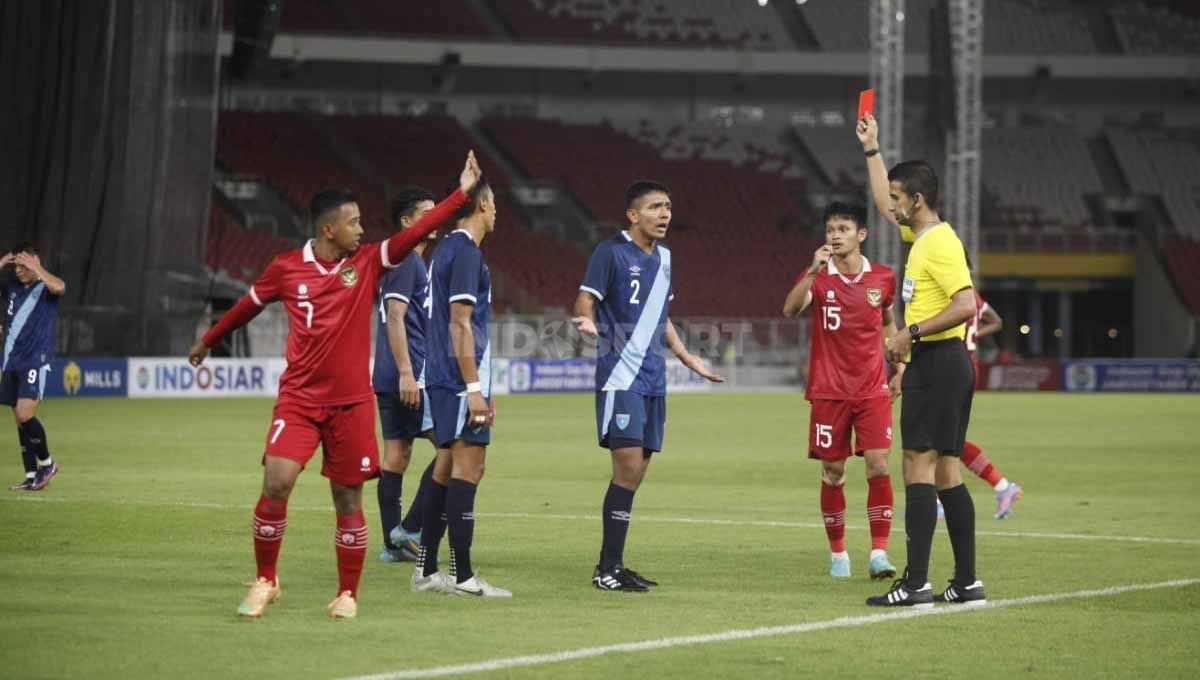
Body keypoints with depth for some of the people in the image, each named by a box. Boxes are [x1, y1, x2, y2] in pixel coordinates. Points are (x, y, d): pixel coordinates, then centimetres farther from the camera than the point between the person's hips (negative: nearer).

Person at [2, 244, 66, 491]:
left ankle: (46, 463, 3)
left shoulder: (45, 288, -5)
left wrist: (34, 266, -19)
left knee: (25, 415, -17)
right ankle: (31, 476, 11)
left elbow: (59, 287, -28)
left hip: (35, 362, -7)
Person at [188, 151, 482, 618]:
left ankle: (347, 594, 16)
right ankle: (265, 582, 5)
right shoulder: (285, 268, 0)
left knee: (349, 499, 4)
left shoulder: (368, 262, 1)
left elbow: (416, 232, -8)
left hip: (351, 401, 1)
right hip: (299, 398, -1)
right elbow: (249, 306, 17)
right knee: (276, 484, -13)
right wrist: (209, 340, 29)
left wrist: (461, 193, -16)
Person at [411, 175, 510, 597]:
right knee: (467, 468, -9)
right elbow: (460, 325, -18)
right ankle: (462, 576, -11)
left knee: (447, 467, 12)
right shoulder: (466, 253, -12)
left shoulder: (447, 250, 17)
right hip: (460, 379, -10)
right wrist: (474, 388, -19)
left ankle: (426, 571, 14)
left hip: (442, 380, 10)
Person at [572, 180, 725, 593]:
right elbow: (585, 301, -11)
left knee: (636, 471, 7)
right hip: (620, 375, -8)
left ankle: (612, 566, 14)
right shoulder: (611, 252, -7)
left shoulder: (663, 256, 16)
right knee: (628, 465, -14)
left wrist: (687, 358, 30)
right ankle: (607, 570, -10)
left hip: (652, 378, 8)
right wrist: (588, 322, -33)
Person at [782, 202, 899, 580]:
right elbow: (790, 310, -22)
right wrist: (814, 271, -34)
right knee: (833, 471, 3)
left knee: (878, 464, -11)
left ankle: (879, 553, -10)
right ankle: (837, 554, 16)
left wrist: (898, 366, 12)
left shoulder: (882, 278, 3)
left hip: (873, 390, 1)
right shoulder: (818, 276, -3)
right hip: (828, 391, -1)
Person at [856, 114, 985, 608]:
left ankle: (916, 584, -15)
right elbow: (885, 205, 34)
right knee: (945, 471, 9)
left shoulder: (940, 244, -15)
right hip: (933, 364, 10)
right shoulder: (920, 235, 15)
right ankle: (967, 582, 10)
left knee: (919, 466, -12)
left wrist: (911, 333, -20)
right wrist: (871, 149, 34)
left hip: (937, 362, -10)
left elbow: (966, 305, -25)